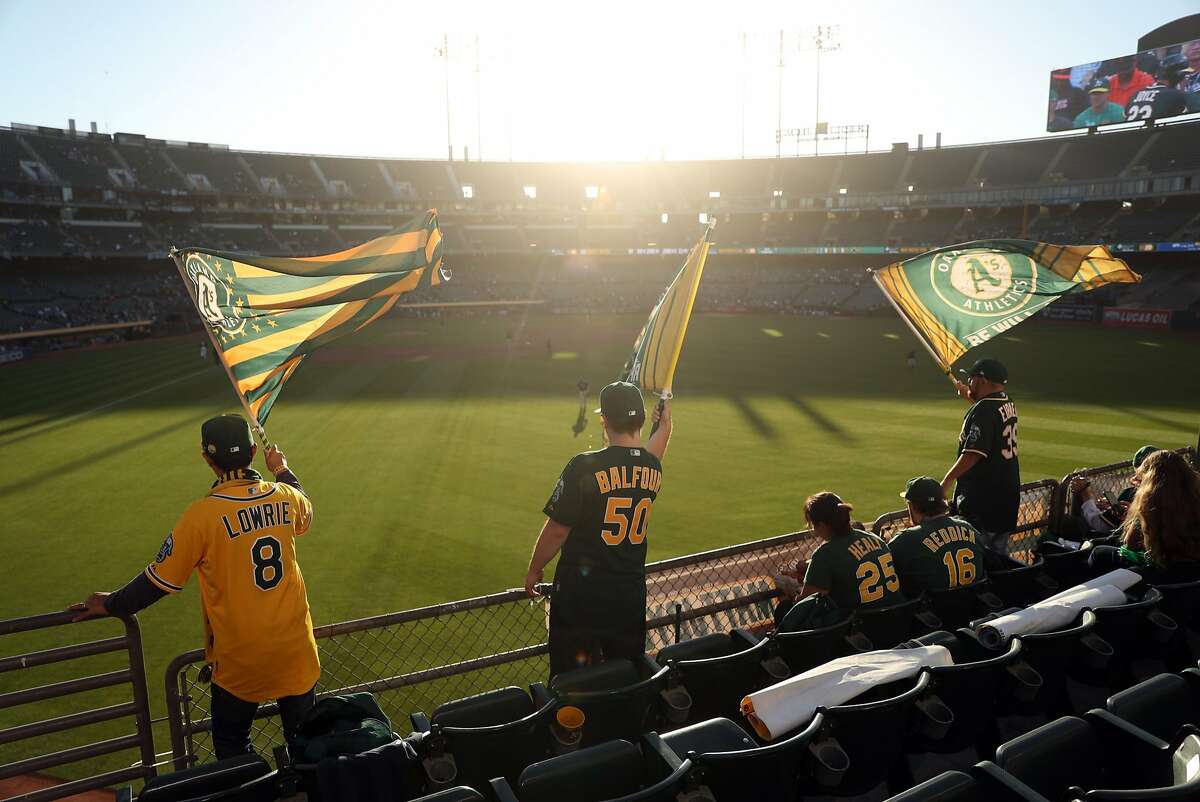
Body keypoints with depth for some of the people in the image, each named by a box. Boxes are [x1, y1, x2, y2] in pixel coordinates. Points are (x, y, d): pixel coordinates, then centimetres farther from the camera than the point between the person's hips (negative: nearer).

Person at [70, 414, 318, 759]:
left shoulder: (202, 514, -17)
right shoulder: (286, 496, -6)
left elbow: (160, 580, -7)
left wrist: (112, 604, 11)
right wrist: (283, 471, 34)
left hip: (240, 659, -3)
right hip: (295, 650, 3)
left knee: (232, 748, 19)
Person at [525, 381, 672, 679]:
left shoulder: (584, 467, -18)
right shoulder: (654, 469, -1)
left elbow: (557, 530, -12)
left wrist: (534, 570, 3)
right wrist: (664, 426, 35)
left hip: (581, 592, -5)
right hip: (632, 594, 5)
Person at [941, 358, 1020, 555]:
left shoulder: (983, 410, -19)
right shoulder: (1009, 404, 9)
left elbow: (973, 453, -25)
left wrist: (947, 481, -21)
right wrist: (968, 394, 39)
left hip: (982, 496, -10)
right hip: (1008, 493, 10)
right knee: (997, 556, 18)